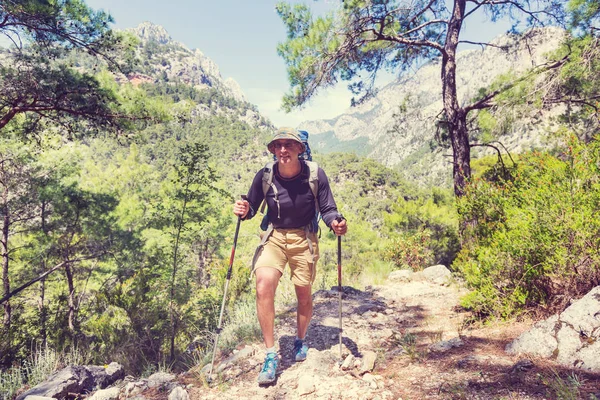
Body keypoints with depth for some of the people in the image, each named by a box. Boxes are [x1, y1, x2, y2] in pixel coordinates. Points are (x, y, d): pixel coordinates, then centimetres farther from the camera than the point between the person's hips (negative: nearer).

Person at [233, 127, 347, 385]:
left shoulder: (315, 174, -15)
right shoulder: (265, 176, -12)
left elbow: (327, 208, -9)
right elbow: (252, 207, -1)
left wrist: (336, 222, -31)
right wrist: (244, 211, -25)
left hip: (304, 238, 0)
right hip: (274, 236, 0)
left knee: (304, 295, 10)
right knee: (263, 286, -21)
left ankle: (300, 340, 41)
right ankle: (270, 355, -6)